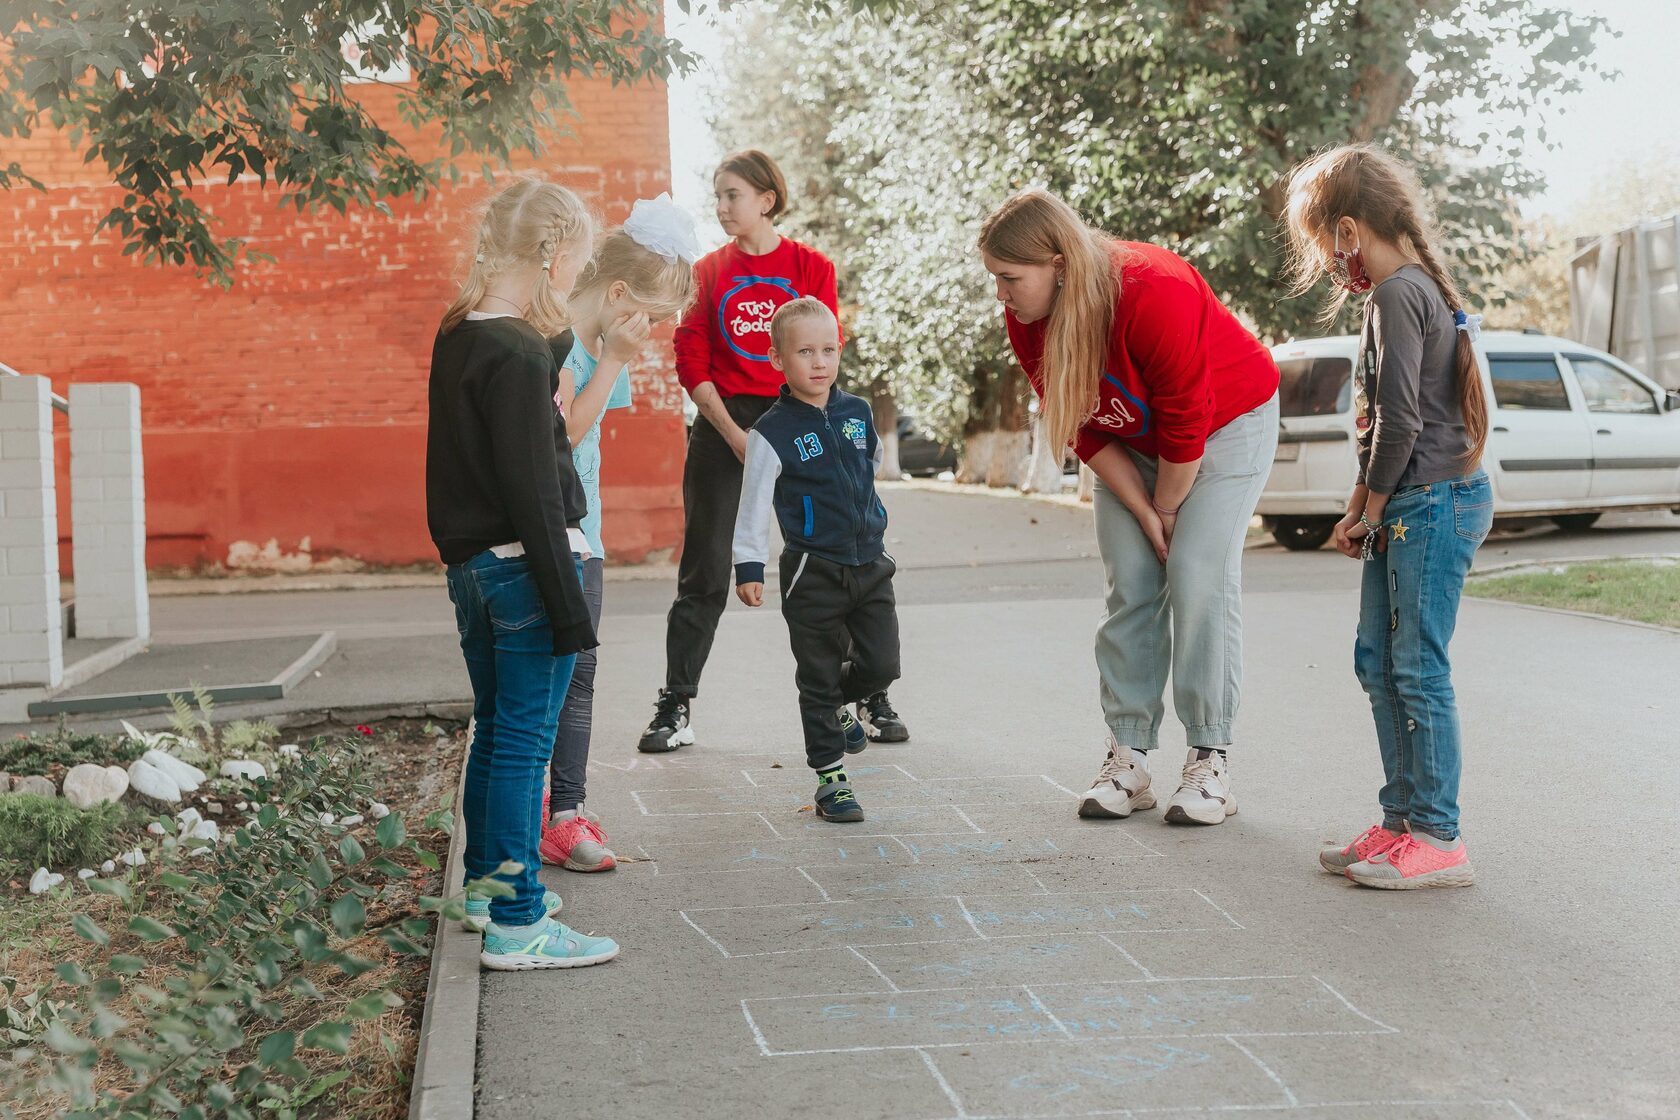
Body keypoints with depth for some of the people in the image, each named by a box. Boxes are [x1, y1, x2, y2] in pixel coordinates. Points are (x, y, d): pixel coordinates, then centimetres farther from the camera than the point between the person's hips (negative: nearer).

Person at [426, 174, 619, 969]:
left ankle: (487, 884, 33)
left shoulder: (457, 337, 10)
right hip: (523, 567, -9)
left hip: (471, 567, 9)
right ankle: (517, 923, 3)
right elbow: (532, 494, -19)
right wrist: (568, 607, -18)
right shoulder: (517, 354, -17)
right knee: (525, 741, -3)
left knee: (495, 730, 20)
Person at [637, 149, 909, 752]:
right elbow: (692, 362, 3)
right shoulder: (708, 271, 8)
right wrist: (736, 436, -8)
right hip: (724, 425, 1)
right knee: (705, 570, 1)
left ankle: (873, 696, 12)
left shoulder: (812, 267, 3)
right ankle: (676, 708, 8)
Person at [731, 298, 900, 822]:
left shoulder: (858, 412, 3)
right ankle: (830, 778, 12)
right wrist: (748, 566, -11)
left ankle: (838, 704, 35)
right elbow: (753, 505, -8)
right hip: (812, 572, -4)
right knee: (818, 676, 3)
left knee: (881, 665, 2)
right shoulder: (773, 432, -11)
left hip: (869, 564, 4)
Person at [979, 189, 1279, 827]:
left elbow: (1185, 423, -28)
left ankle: (1210, 762, -9)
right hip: (1132, 441, 5)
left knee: (1197, 578, -14)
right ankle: (1127, 761, 0)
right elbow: (1084, 430, -9)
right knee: (1130, 586, -3)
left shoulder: (1154, 294, -37)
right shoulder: (1025, 321, -17)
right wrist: (1144, 515, -13)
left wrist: (1167, 510, -16)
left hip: (1226, 422, -5)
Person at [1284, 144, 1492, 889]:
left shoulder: (1398, 294, -15)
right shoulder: (1416, 289, 16)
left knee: (1419, 670, -6)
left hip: (1433, 501, -10)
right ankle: (1404, 819, 20)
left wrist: (1369, 511, -8)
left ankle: (1439, 839, 1)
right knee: (1379, 662, 13)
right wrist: (1361, 509, 14)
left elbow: (1400, 420, -21)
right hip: (1406, 509, 10)